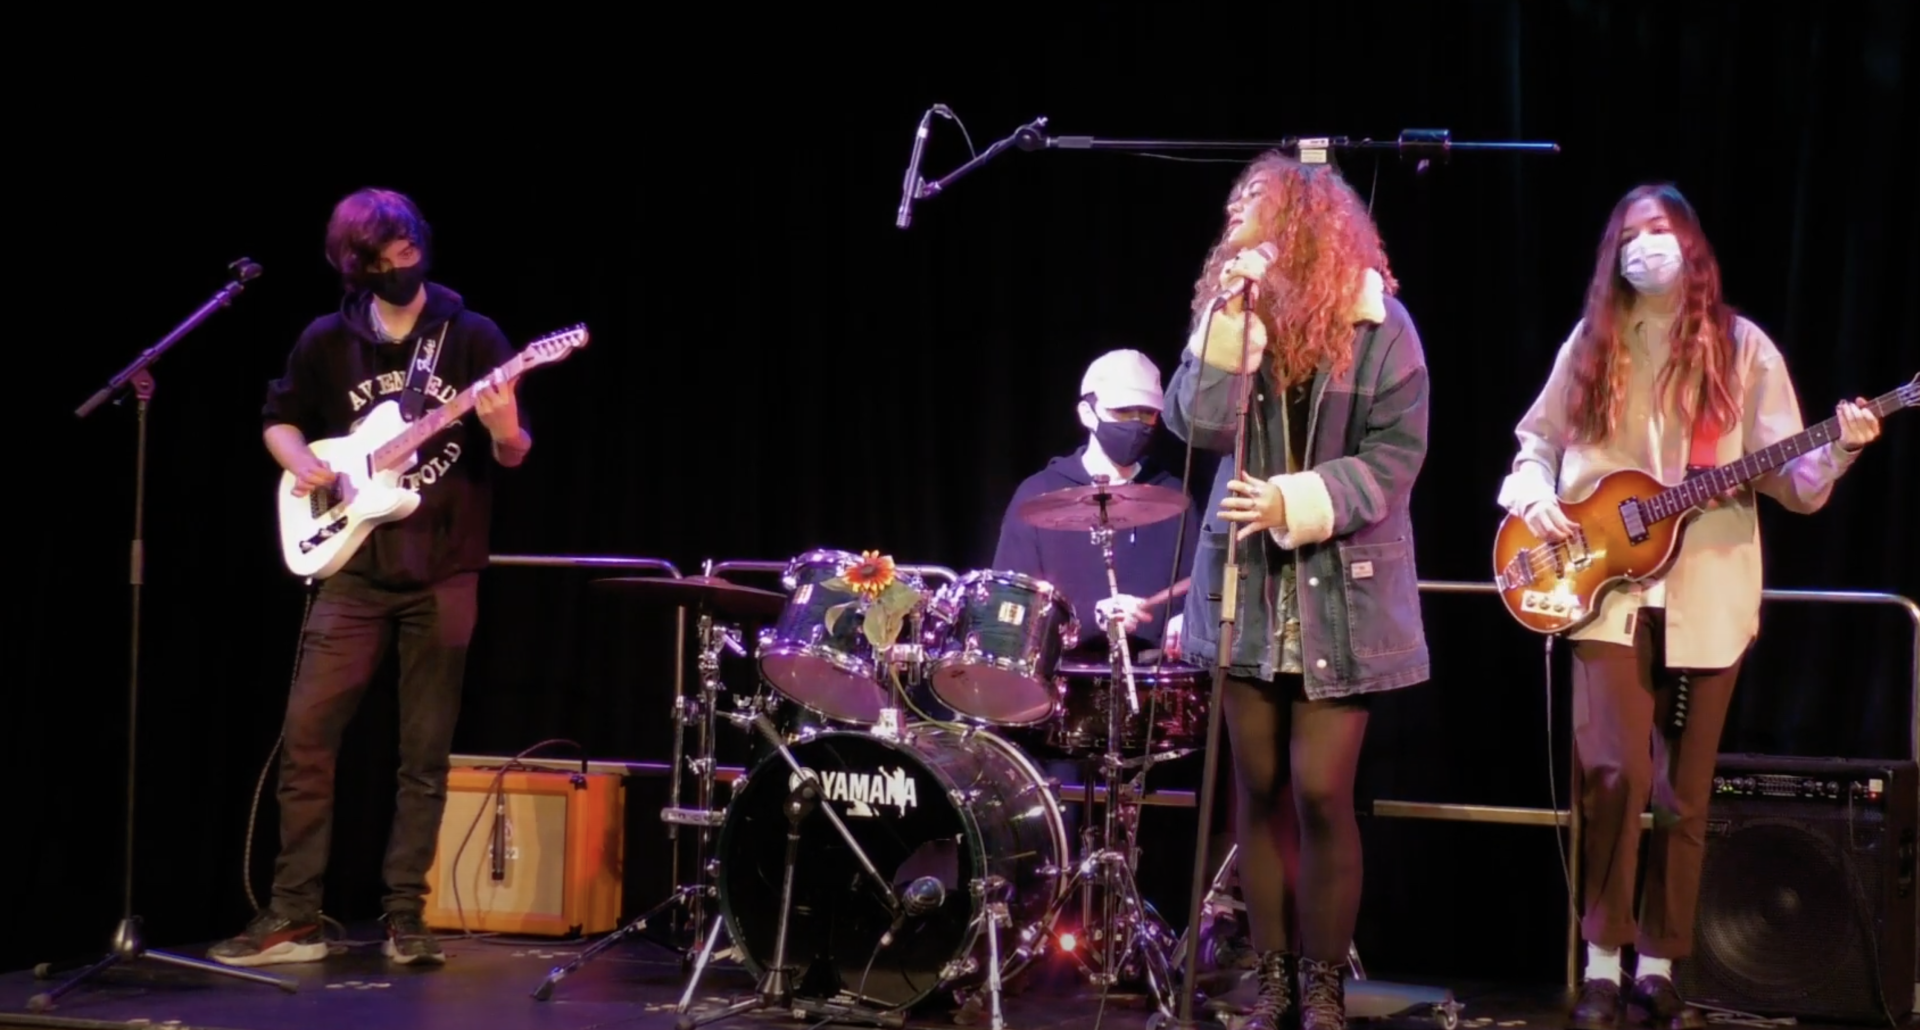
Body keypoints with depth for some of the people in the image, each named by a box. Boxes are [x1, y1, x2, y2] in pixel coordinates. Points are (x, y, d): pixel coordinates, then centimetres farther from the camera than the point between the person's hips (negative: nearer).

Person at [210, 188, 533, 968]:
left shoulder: (473, 337, 0)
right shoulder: (326, 341, 4)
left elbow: (513, 457, 1)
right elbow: (279, 420, 18)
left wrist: (504, 431, -22)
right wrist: (302, 463, -3)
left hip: (443, 571, -1)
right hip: (354, 567, 1)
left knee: (426, 753, 2)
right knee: (307, 736, -3)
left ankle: (404, 919, 10)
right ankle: (294, 915, 5)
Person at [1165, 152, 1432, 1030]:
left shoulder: (1379, 329, -7)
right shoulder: (1231, 311, 3)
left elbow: (1394, 458, -10)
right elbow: (1197, 424, -11)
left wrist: (1294, 504, -20)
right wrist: (1231, 318, -19)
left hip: (1343, 593, -3)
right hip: (1249, 585, 3)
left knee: (1320, 791, -6)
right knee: (1259, 788, 7)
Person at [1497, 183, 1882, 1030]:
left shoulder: (1741, 349, 4)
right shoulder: (1591, 345, 9)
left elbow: (1789, 478, 2)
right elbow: (1536, 441, 16)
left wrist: (1838, 452, -18)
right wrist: (1534, 502, -3)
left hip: (1707, 595, 0)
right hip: (1608, 589, 0)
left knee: (1685, 792, 5)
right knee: (1615, 772, -14)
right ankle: (1603, 961, -1)